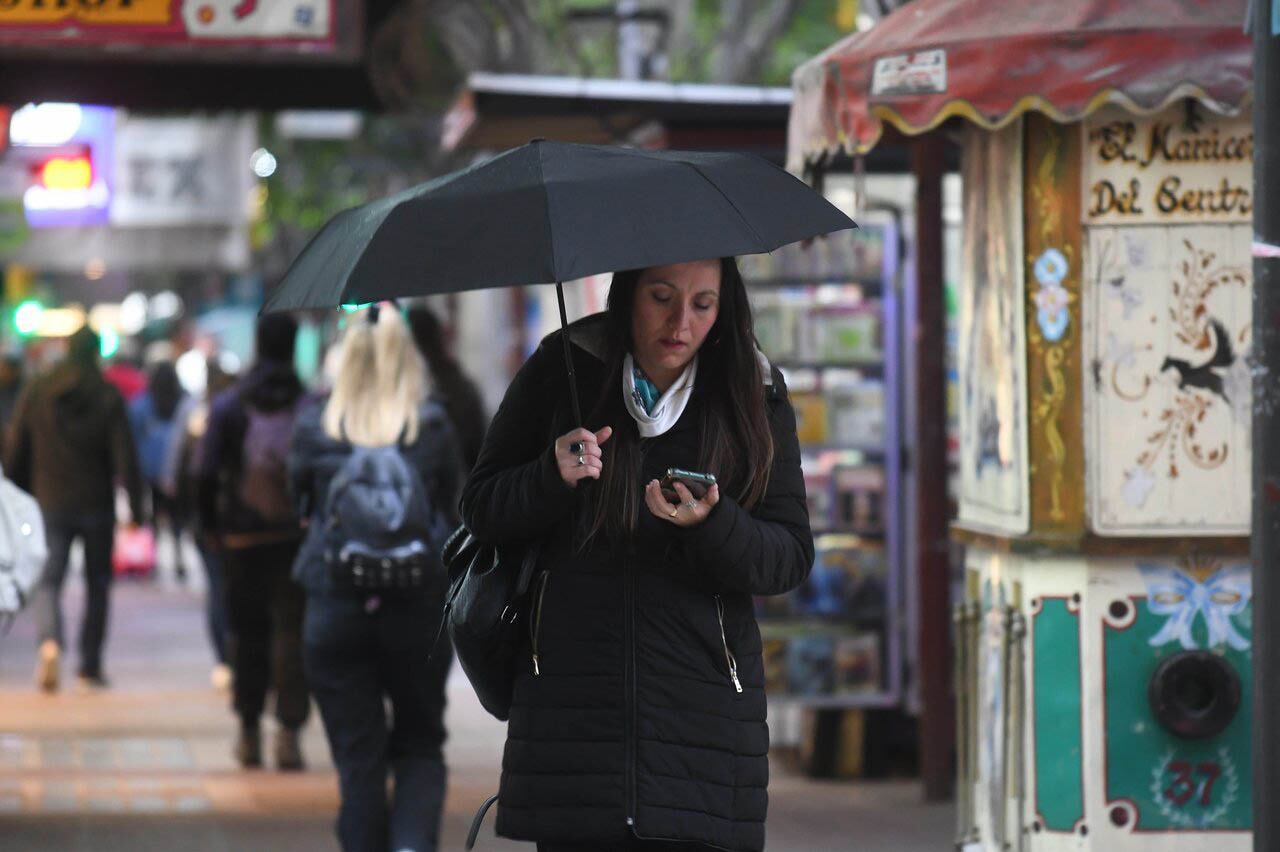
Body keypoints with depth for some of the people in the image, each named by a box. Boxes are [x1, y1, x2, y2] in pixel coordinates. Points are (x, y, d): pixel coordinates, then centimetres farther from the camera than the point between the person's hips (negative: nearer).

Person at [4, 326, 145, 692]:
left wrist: (30, 491, 18)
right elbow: (125, 458, -10)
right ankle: (90, 666, 12)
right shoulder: (108, 397, -7)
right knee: (97, 583, 12)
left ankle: (50, 641, -26)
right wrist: (135, 507, -7)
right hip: (97, 506, -1)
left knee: (49, 579, 2)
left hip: (52, 503, 1)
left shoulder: (35, 392, 0)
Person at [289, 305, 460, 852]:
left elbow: (299, 500, 9)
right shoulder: (433, 427, -4)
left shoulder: (315, 428, -2)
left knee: (358, 756, 8)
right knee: (419, 745, 13)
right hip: (418, 610, 0)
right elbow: (452, 509, 6)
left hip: (335, 608, 0)